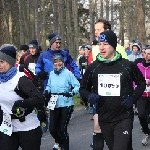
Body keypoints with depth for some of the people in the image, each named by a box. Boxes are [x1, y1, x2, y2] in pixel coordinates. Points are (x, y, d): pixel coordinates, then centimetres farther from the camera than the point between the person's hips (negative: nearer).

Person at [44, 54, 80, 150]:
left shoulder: (68, 73, -9)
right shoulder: (51, 74, 7)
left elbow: (77, 85, -11)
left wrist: (72, 92, -27)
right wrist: (47, 91, -2)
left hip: (66, 104, -5)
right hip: (54, 104, 5)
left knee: (62, 129, -5)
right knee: (52, 128, 6)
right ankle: (59, 141, 39)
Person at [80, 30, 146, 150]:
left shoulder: (128, 66, -5)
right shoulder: (93, 67, 0)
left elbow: (141, 83, 10)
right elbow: (83, 88, 11)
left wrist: (133, 98, -6)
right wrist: (89, 96, -11)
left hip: (124, 118, -3)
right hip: (104, 119, 3)